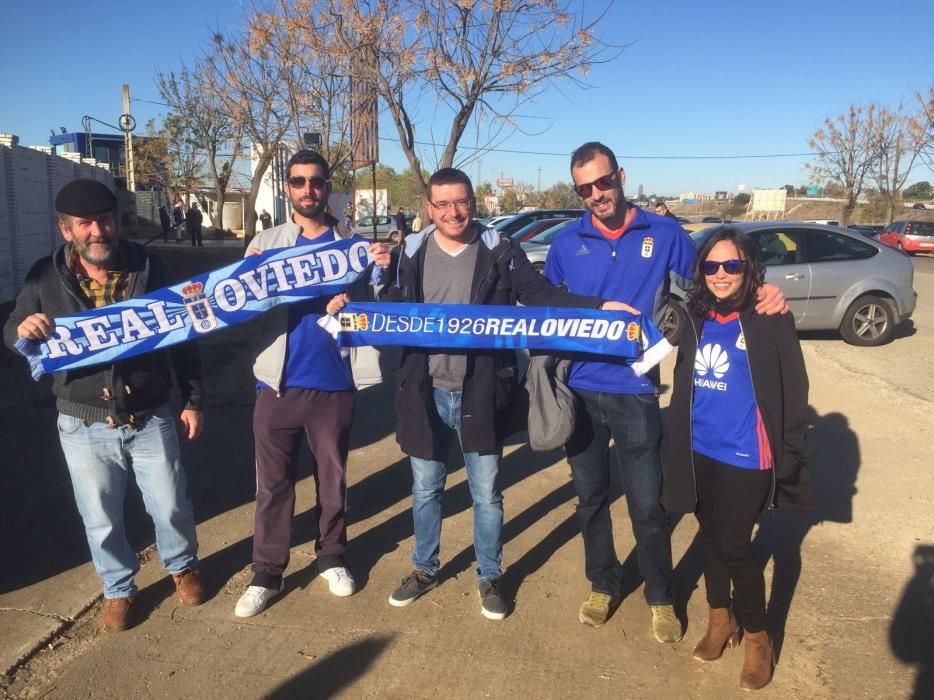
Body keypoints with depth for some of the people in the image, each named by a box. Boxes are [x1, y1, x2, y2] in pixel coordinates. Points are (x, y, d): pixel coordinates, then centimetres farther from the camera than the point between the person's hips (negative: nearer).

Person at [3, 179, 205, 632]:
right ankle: (119, 589, 39)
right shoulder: (46, 277, -4)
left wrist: (192, 401, 0)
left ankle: (182, 566, 41)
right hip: (84, 426, 1)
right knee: (101, 519, 14)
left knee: (171, 507, 11)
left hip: (150, 419, 0)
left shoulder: (148, 267, -5)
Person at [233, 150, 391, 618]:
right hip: (277, 383, 0)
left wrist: (381, 272, -16)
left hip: (333, 382, 0)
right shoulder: (265, 243, 6)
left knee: (332, 478, 14)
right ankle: (267, 572, 22)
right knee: (272, 484, 8)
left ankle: (332, 557, 32)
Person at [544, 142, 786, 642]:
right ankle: (603, 586, 38)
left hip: (636, 394, -2)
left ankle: (661, 597, 31)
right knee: (590, 498, 16)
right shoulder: (567, 242, 1)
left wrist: (763, 292, -12)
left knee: (647, 504, 7)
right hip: (580, 392, 2)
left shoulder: (662, 234, -3)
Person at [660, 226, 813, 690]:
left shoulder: (770, 320, -11)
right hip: (699, 452, 5)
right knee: (710, 538, 17)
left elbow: (793, 390, -7)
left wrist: (790, 454, -9)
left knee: (735, 547, 1)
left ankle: (757, 637, 25)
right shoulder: (694, 317, 4)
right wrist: (676, 441, 13)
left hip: (746, 456, -5)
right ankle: (719, 619, 38)